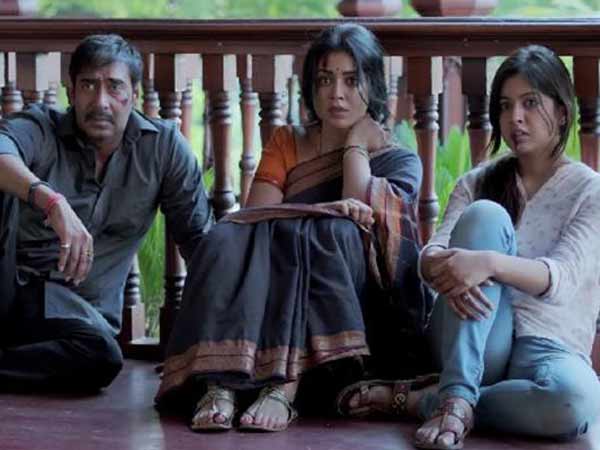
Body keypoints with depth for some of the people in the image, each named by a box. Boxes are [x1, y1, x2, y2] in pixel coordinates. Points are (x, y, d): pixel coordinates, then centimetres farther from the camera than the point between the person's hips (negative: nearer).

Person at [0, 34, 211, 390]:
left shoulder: (164, 147, 3)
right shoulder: (40, 129, -4)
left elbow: (198, 235, 7)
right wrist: (53, 202, -46)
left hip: (76, 306, 1)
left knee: (101, 357, -36)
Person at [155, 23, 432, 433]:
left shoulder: (400, 162, 12)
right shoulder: (286, 144, 19)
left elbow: (362, 221, -10)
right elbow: (255, 218, 0)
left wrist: (356, 145, 4)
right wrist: (323, 210, -17)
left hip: (354, 318, -2)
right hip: (270, 311, 2)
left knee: (329, 233, -31)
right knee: (228, 239, -27)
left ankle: (286, 384, -44)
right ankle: (220, 382, -46)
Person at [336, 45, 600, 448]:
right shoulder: (478, 183, 15)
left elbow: (562, 278, -14)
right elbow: (431, 253, -2)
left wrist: (490, 263, -34)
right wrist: (442, 265, -29)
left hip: (547, 346, -2)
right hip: (468, 344, 3)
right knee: (485, 215, -23)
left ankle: (420, 401, -23)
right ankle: (457, 396, -34)